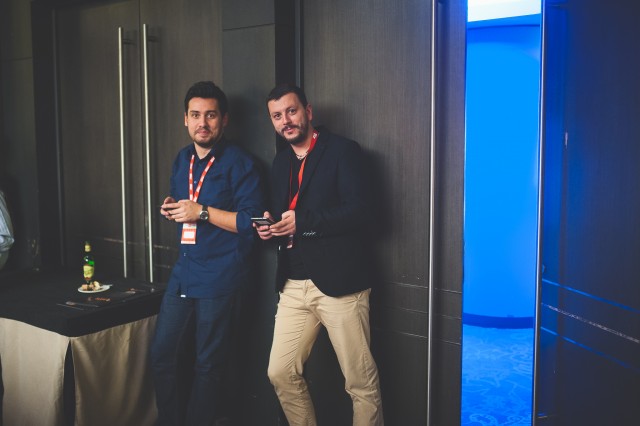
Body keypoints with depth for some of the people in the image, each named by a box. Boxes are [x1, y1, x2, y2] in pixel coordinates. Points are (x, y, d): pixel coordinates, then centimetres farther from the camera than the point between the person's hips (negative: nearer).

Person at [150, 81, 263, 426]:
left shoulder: (238, 163, -9)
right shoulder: (182, 160, 13)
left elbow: (251, 221, -16)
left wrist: (202, 212, -19)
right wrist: (170, 209, 4)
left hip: (219, 277, -7)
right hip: (184, 271, 7)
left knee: (208, 365, 5)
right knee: (161, 354, 11)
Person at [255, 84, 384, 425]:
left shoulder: (343, 150, -5)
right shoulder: (281, 161, 17)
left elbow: (357, 210, -15)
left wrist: (301, 221, -18)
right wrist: (269, 225, 0)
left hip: (338, 282, -6)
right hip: (293, 286, 7)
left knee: (361, 382, 3)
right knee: (280, 373, 10)